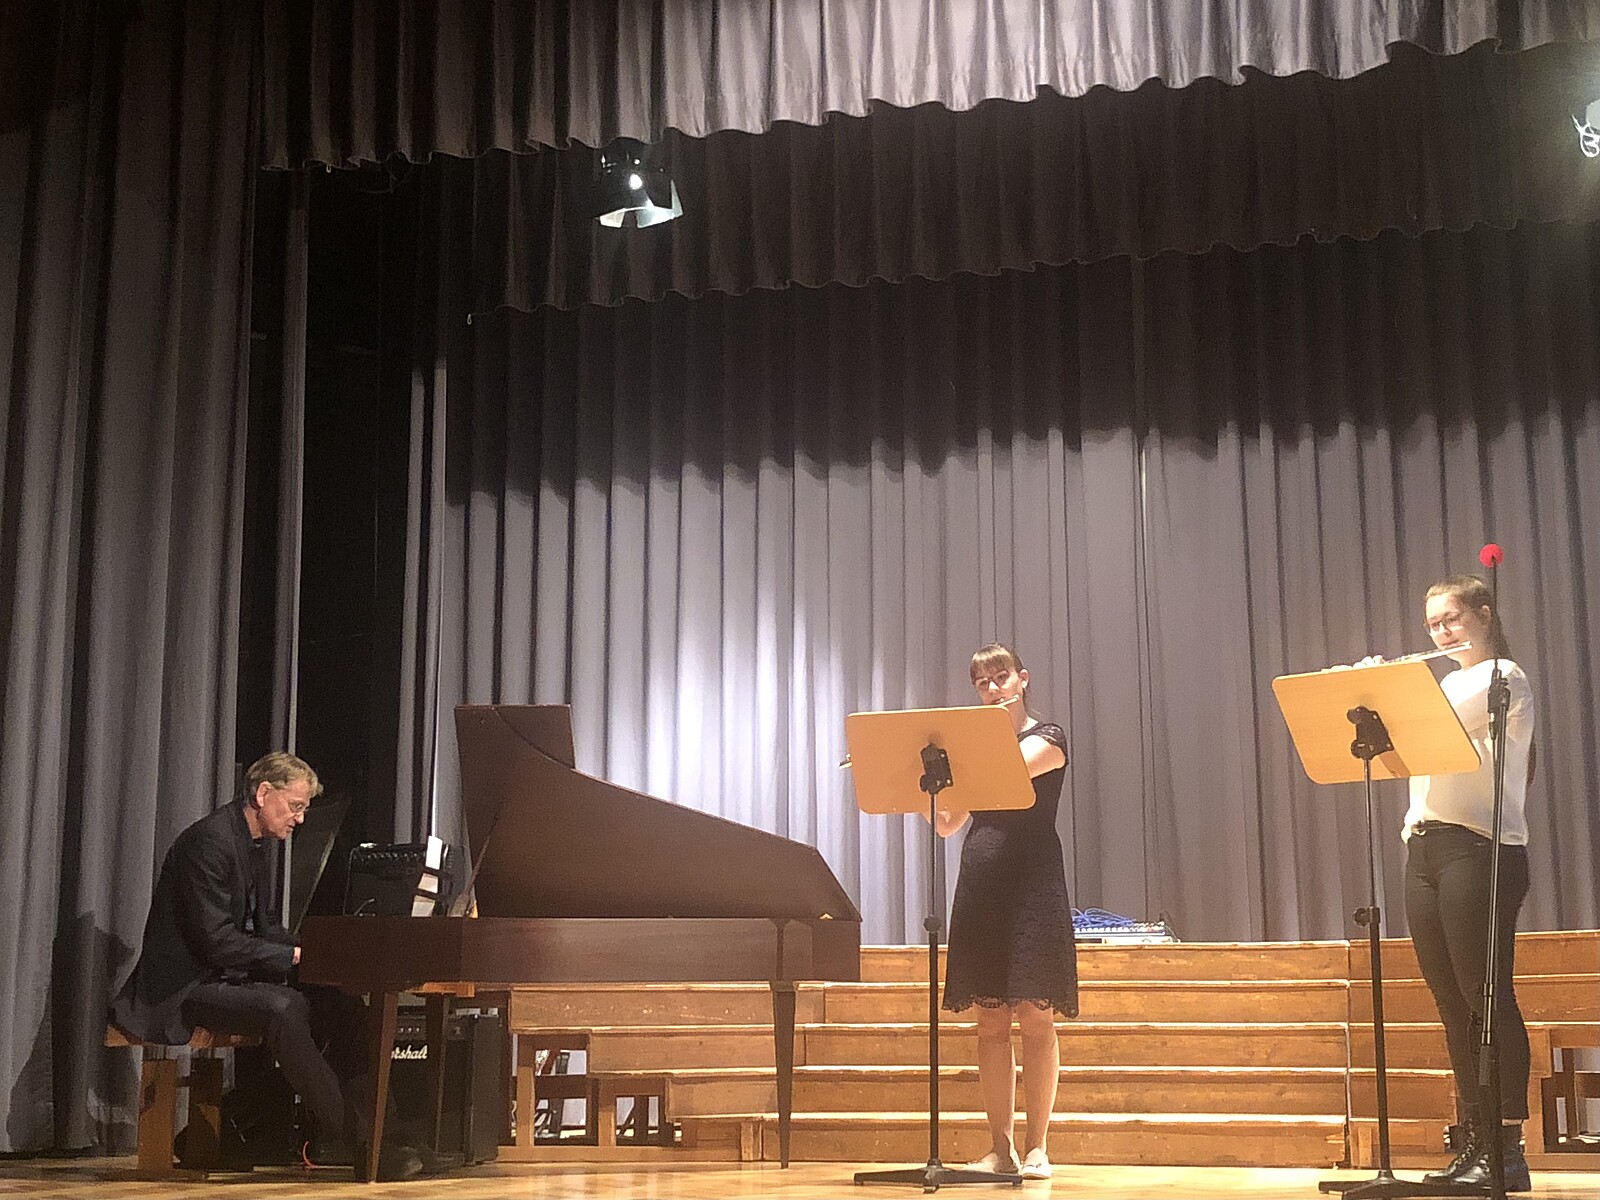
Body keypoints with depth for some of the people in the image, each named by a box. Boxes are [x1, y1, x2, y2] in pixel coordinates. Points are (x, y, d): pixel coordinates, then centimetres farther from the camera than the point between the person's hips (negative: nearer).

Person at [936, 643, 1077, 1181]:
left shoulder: (1046, 738, 2)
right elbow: (945, 824, 13)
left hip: (1032, 884, -5)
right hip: (981, 884, 5)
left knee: (1035, 1016, -5)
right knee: (991, 1020, 3)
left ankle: (1036, 1148, -1)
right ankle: (1000, 1147, 6)